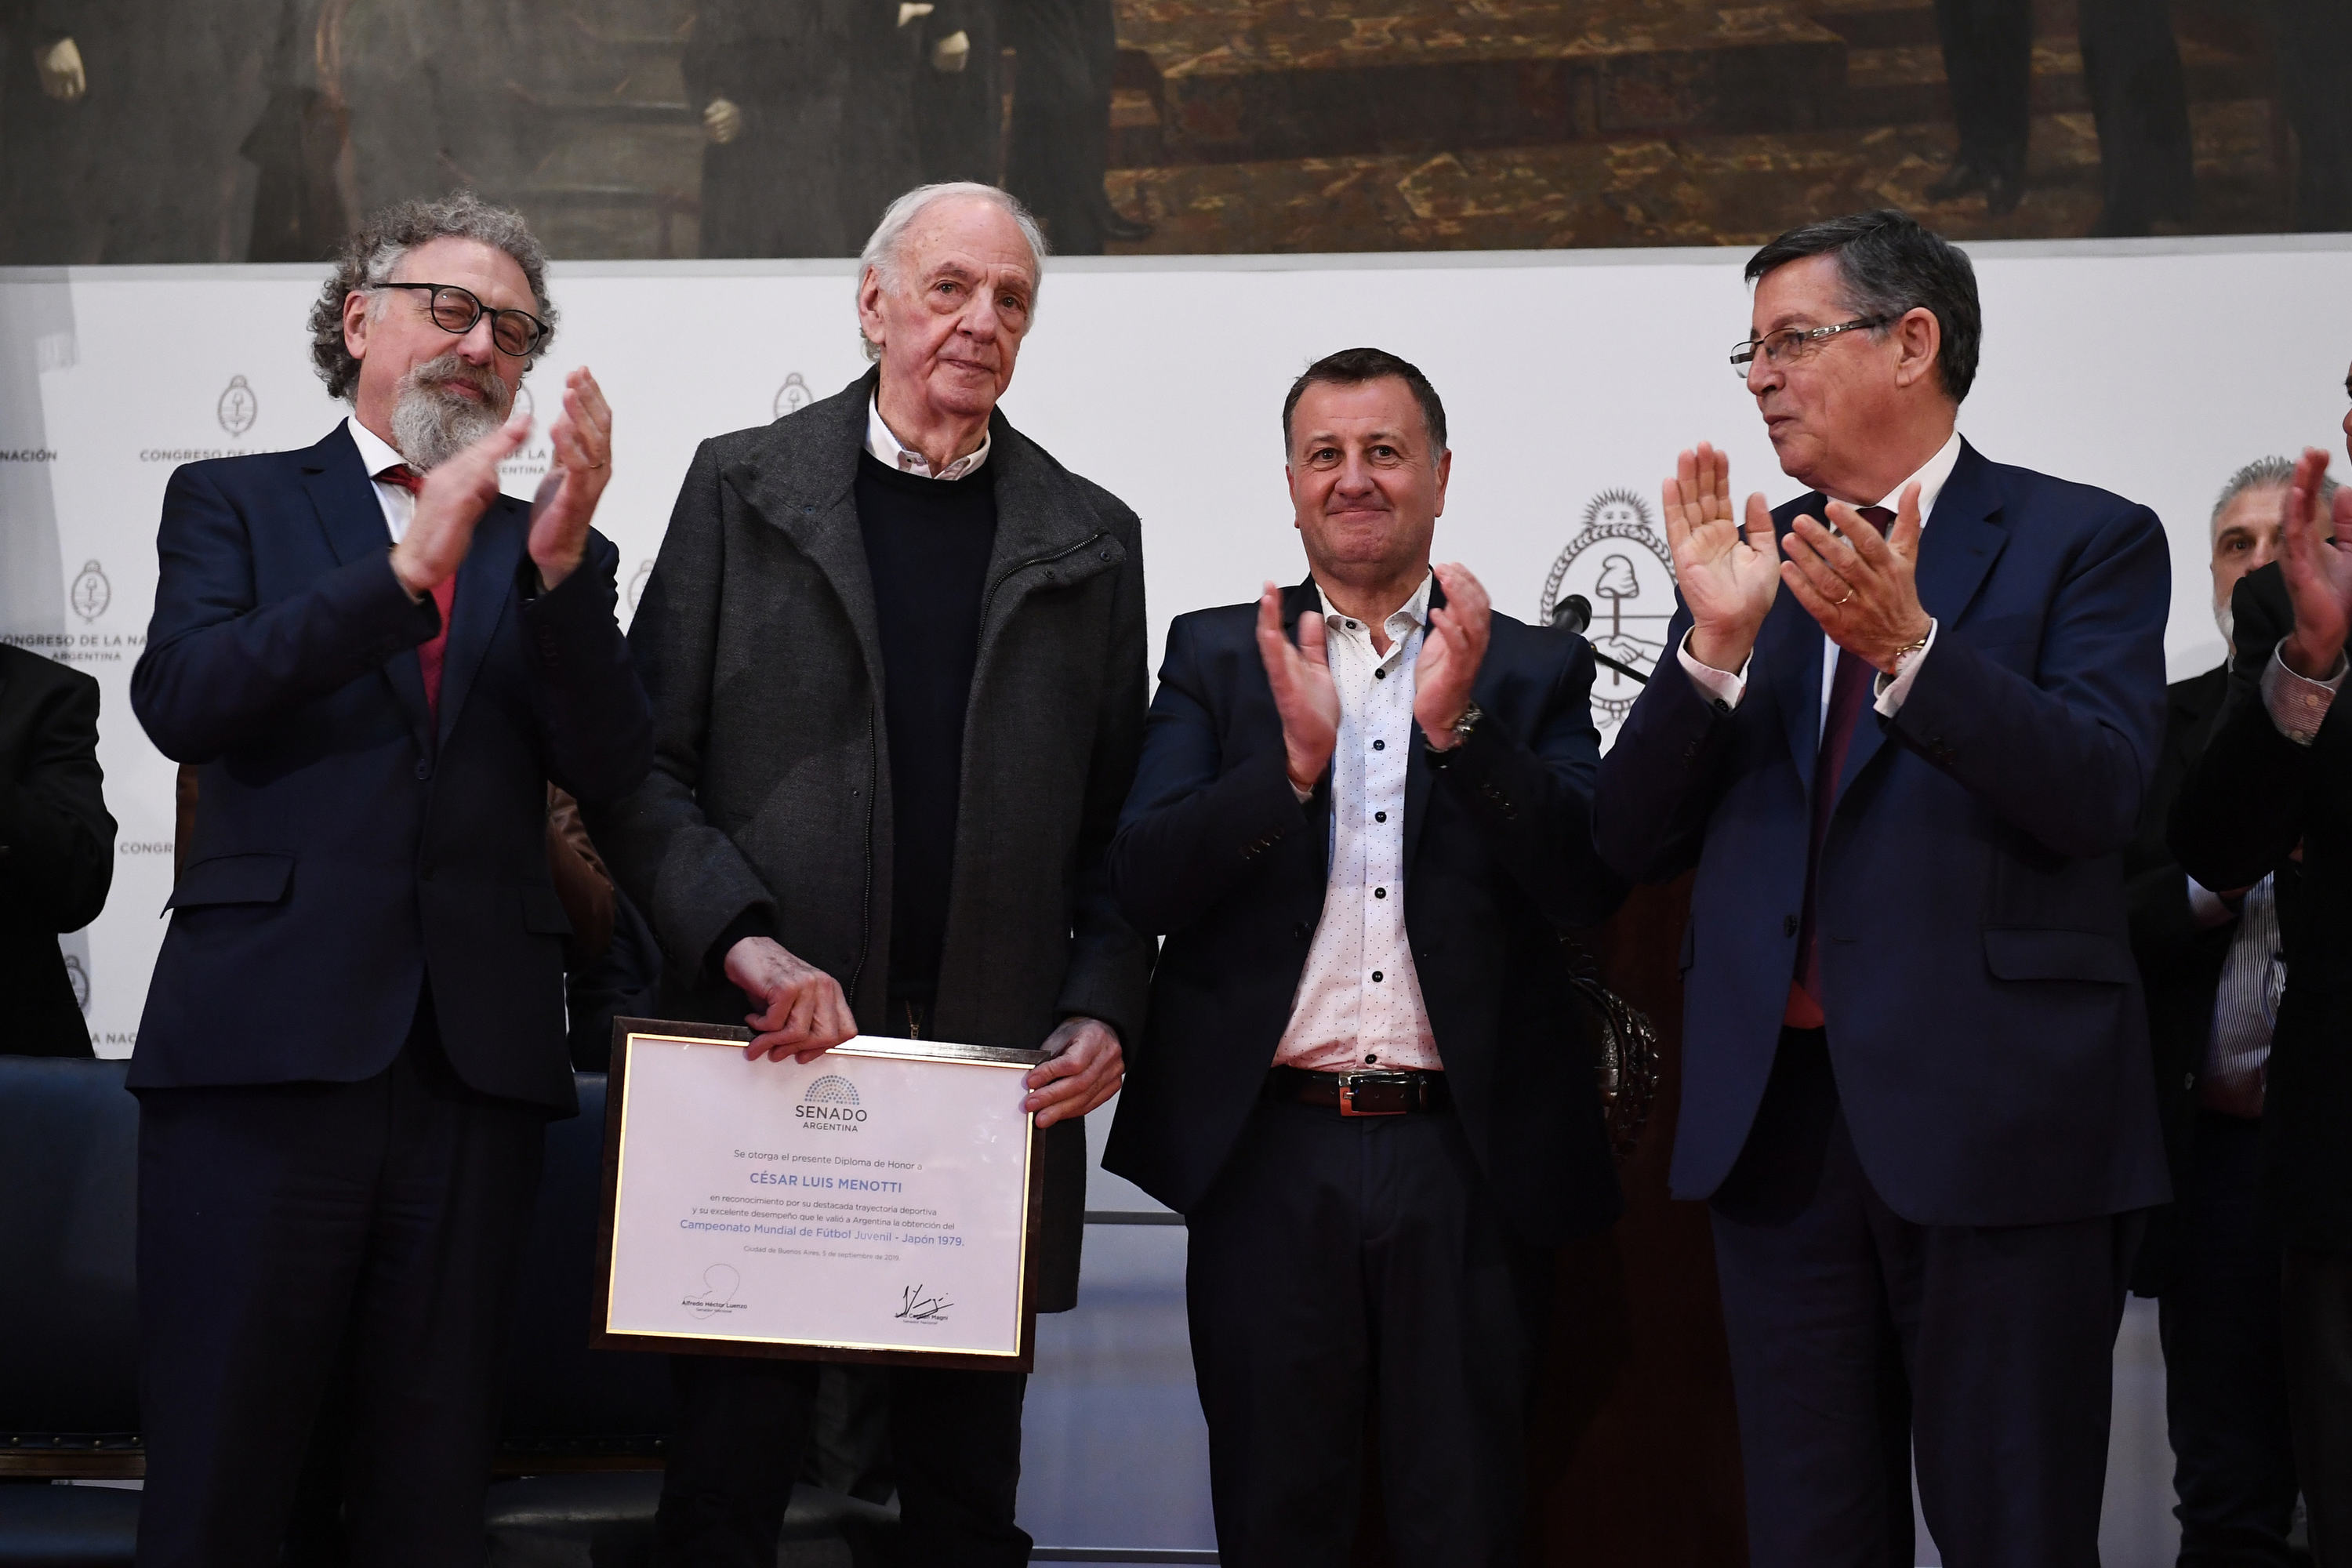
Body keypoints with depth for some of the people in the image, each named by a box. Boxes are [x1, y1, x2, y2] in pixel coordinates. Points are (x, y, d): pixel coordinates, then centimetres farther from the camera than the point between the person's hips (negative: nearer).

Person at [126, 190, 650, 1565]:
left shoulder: (556, 556, 16)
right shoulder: (237, 503, 11)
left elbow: (612, 769, 2)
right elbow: (183, 701, -7)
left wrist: (561, 563, -13)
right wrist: (411, 569, -15)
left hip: (480, 1052, 2)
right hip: (269, 1035, -2)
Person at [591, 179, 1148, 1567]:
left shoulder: (1090, 541, 11)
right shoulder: (743, 490, 5)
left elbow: (1120, 819, 11)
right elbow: (641, 764, 0)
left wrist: (1105, 1010, -4)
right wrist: (743, 941, -14)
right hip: (772, 1045, -2)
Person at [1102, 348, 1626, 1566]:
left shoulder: (1534, 672, 8)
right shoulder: (1217, 656, 8)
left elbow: (1590, 884, -5)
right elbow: (1142, 884, -3)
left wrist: (1458, 725, -18)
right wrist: (1295, 757, -18)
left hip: (1469, 1159, 0)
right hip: (1270, 1158, 0)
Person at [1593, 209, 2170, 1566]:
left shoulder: (2084, 541, 0)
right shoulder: (1751, 561, 12)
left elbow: (2102, 791, -14)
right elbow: (1633, 839, 5)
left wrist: (1906, 643, -24)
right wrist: (1717, 641, -10)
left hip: (1994, 1121, -4)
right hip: (1781, 1120, 4)